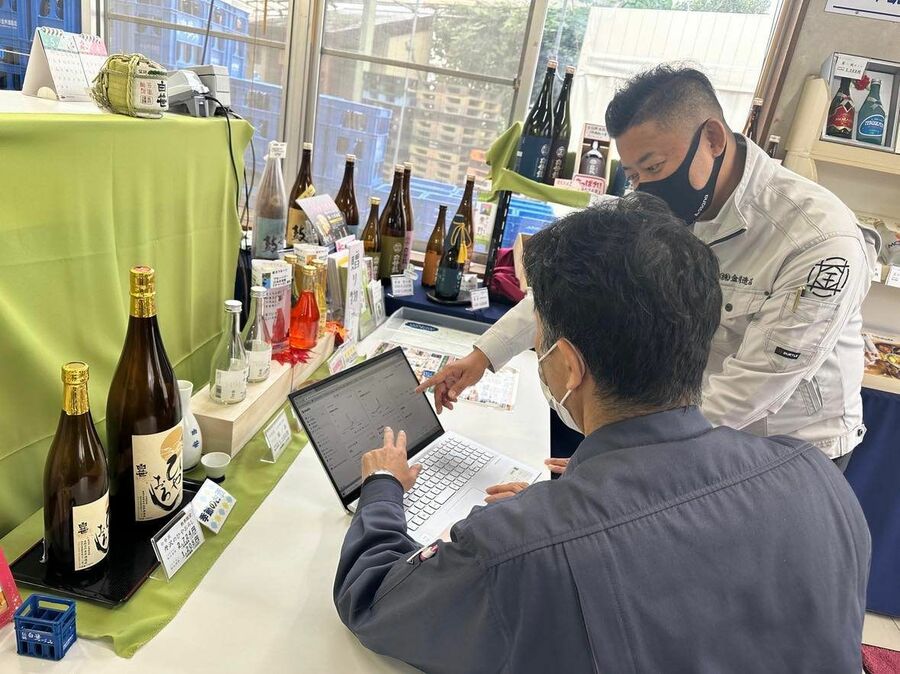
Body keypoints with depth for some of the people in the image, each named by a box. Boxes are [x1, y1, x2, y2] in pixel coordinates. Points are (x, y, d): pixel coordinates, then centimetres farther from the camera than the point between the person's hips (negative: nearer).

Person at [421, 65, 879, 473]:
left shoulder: (823, 241, -29)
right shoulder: (662, 207, -11)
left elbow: (749, 390, -28)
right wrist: (483, 356, -14)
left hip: (796, 447, -4)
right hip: (702, 423, 5)